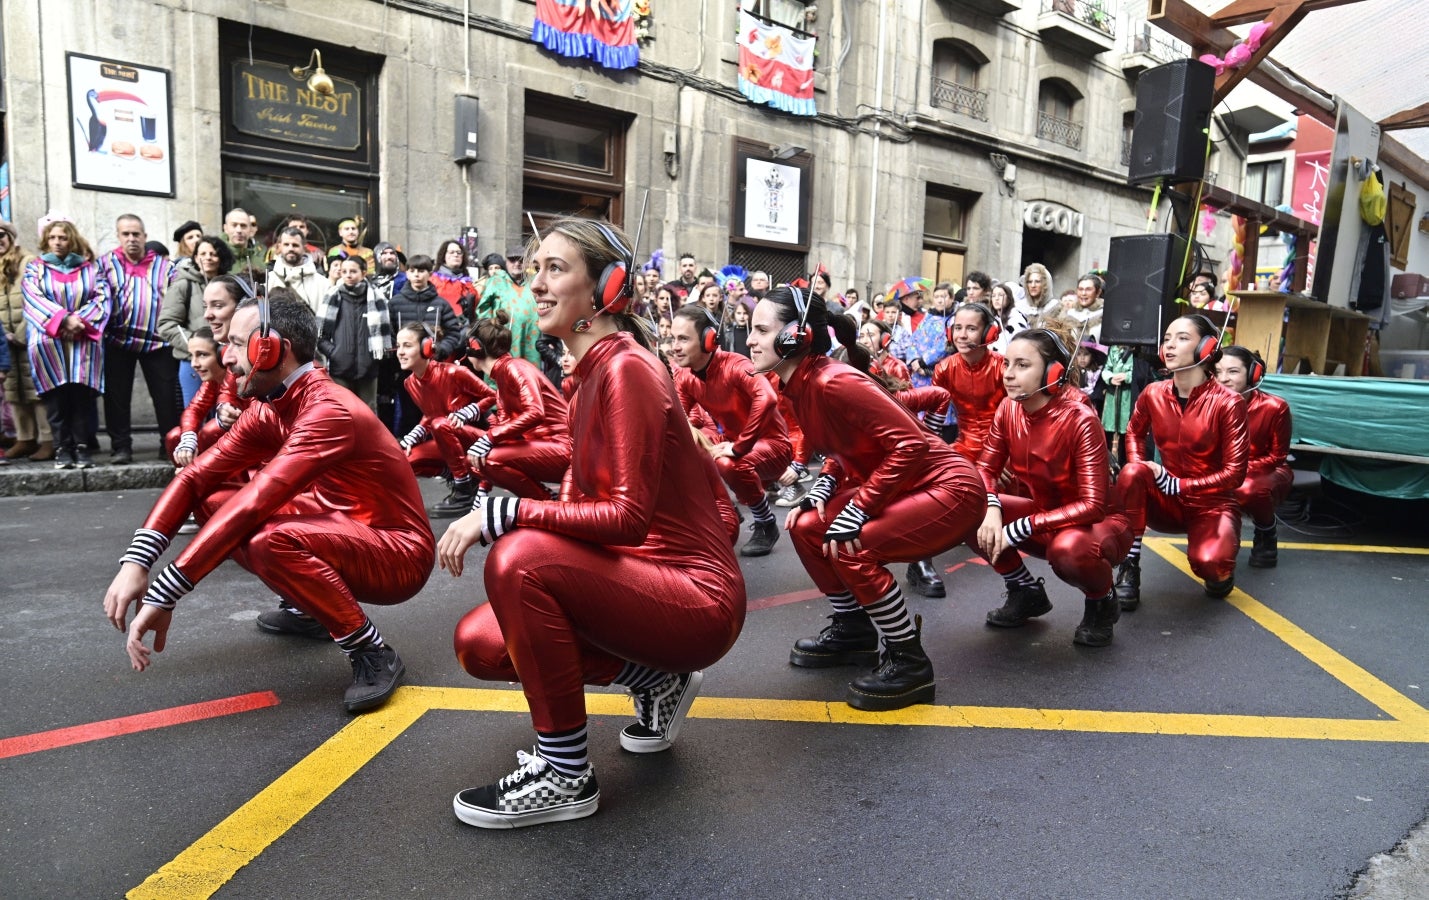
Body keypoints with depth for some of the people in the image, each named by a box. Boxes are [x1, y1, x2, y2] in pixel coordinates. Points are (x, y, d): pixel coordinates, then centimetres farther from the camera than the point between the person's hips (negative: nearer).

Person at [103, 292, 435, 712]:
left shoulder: (330, 412, -26)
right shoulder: (269, 412, 3)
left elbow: (253, 503, -33)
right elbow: (195, 477, 1)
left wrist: (163, 595, -32)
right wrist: (135, 563, -12)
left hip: (398, 555, -9)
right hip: (341, 532, 9)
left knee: (273, 542, -35)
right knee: (212, 503, 4)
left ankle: (373, 653, -16)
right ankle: (306, 609, 18)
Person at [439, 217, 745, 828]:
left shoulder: (626, 368, -17)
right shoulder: (594, 371, 10)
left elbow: (629, 516, -26)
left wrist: (500, 515, -24)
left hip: (698, 599, -9)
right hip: (648, 579, 9)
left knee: (520, 557, -28)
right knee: (478, 643, 4)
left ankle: (565, 777, -10)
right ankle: (657, 679, 17)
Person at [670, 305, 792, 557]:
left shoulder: (734, 365, -25)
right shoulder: (685, 376, -3)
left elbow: (767, 399, -43)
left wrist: (738, 447, -38)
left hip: (772, 445, -7)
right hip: (734, 443, 7)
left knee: (729, 464, -35)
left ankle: (766, 525, -10)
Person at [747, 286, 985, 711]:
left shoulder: (832, 381, -26)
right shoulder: (800, 384, 2)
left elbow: (910, 442, -28)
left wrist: (856, 510, -26)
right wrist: (821, 491, -2)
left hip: (951, 490, -9)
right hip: (900, 488, 9)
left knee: (850, 546, -24)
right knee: (806, 527, 3)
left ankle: (910, 663, -5)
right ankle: (853, 630, 21)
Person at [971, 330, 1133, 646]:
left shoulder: (1080, 419, -27)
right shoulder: (1008, 409, -10)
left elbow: (1092, 505, -30)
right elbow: (986, 468, -3)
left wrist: (1020, 529, -32)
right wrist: (991, 509, -25)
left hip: (1098, 523, -6)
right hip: (1044, 513, 6)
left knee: (1068, 549, -40)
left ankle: (1102, 603, -2)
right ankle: (1028, 593, 7)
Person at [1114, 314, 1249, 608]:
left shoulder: (1229, 403, -17)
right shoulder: (1153, 394, -6)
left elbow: (1234, 474, -17)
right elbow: (1134, 432, 15)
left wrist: (1179, 485, -23)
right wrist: (1140, 468, -4)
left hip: (1212, 504, -3)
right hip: (1168, 503, 3)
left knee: (1209, 564, -32)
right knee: (1131, 474, -30)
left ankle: (1220, 570, 11)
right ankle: (1129, 569, -18)